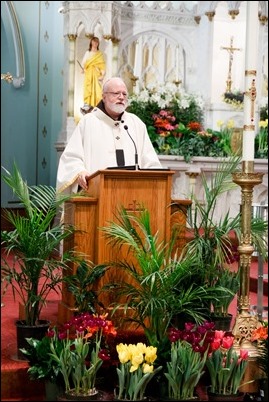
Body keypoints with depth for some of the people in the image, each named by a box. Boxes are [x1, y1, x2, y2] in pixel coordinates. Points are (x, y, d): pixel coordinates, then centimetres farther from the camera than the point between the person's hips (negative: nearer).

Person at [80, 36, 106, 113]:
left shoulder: (100, 54, 10)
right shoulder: (87, 53, 10)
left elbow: (102, 65, 4)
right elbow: (83, 62, 6)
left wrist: (103, 74, -9)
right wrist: (83, 69, -15)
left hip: (97, 74, 0)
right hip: (89, 73, 0)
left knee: (97, 89, -7)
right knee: (88, 89, -10)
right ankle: (87, 105, -14)